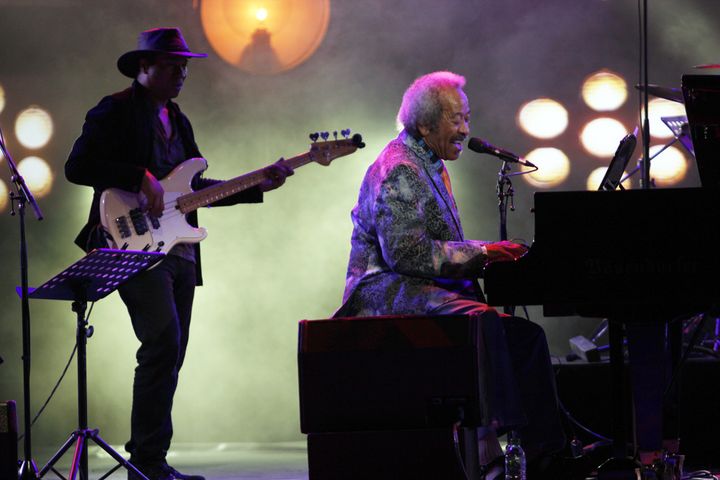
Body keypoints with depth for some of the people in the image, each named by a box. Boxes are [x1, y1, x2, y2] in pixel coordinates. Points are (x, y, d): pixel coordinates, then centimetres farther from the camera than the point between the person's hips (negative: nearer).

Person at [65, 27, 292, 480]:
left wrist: (258, 187, 13)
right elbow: (77, 167, -14)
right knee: (164, 342, -18)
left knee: (170, 355, 7)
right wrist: (141, 178, -19)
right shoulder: (115, 112, -4)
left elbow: (193, 188, 22)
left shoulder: (177, 120, 20)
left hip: (177, 252, 9)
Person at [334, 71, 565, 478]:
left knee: (525, 335, -7)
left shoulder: (431, 168, 23)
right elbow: (406, 252, -21)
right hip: (390, 291, -10)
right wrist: (479, 253, -18)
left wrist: (483, 255, 7)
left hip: (426, 291, 10)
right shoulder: (399, 170, -11)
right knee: (482, 322, -35)